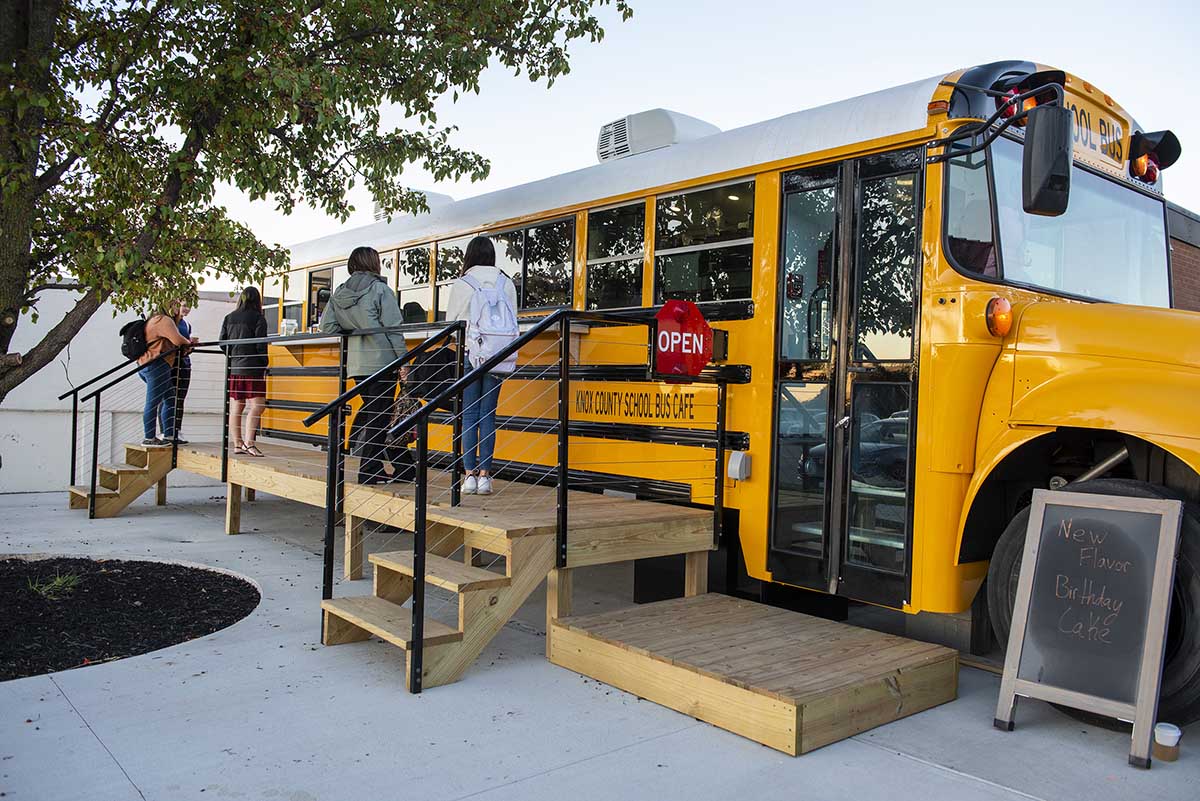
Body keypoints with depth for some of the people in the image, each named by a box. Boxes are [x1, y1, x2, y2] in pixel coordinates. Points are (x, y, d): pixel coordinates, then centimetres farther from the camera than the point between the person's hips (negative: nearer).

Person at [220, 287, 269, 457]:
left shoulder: (229, 318, 11)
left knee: (235, 407, 9)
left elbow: (222, 344, 10)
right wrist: (264, 365, -1)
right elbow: (261, 345, -10)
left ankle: (237, 444, 12)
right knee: (256, 405, -7)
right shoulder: (258, 318, -6)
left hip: (233, 368, 6)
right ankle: (248, 442, -17)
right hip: (252, 369, -6)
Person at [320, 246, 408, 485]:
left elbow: (327, 325, 5)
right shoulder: (380, 289, -7)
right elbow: (393, 328, -11)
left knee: (369, 409, 23)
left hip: (356, 364, 6)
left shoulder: (339, 292, 10)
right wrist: (403, 359, -7)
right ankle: (369, 471, 5)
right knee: (379, 417, 1)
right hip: (382, 362, -6)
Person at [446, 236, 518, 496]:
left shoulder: (460, 284, -2)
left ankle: (470, 474, 2)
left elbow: (451, 322, 2)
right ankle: (484, 475, 4)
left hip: (469, 354, -2)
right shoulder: (507, 284, 4)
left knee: (469, 414, 3)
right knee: (488, 414, 5)